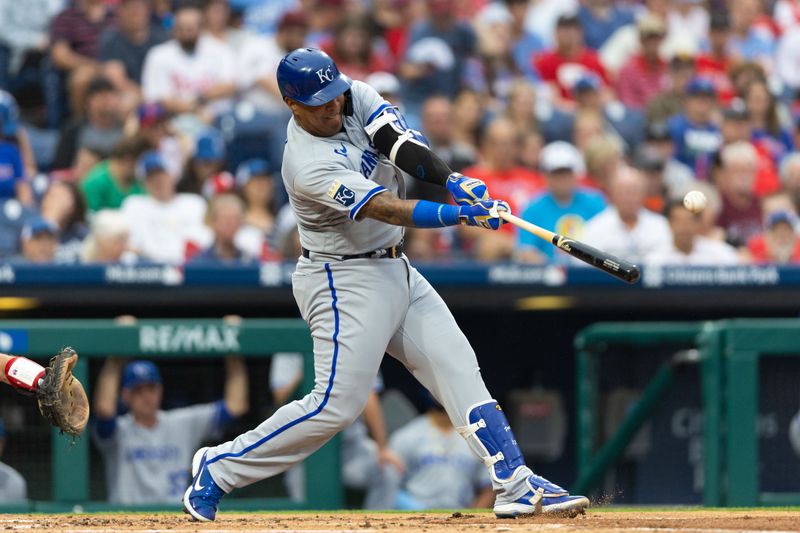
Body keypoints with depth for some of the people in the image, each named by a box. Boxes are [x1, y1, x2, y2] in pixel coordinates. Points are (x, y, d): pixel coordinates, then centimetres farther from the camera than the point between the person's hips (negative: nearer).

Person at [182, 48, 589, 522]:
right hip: (344, 282, -8)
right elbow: (388, 210, -33)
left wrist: (452, 180, -32)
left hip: (396, 271, 8)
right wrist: (461, 215, -43)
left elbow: (401, 143, -15)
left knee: (459, 370, 1)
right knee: (338, 402, -12)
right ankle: (219, 468, -1)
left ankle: (516, 485, -2)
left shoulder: (356, 99, -2)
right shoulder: (309, 166, -25)